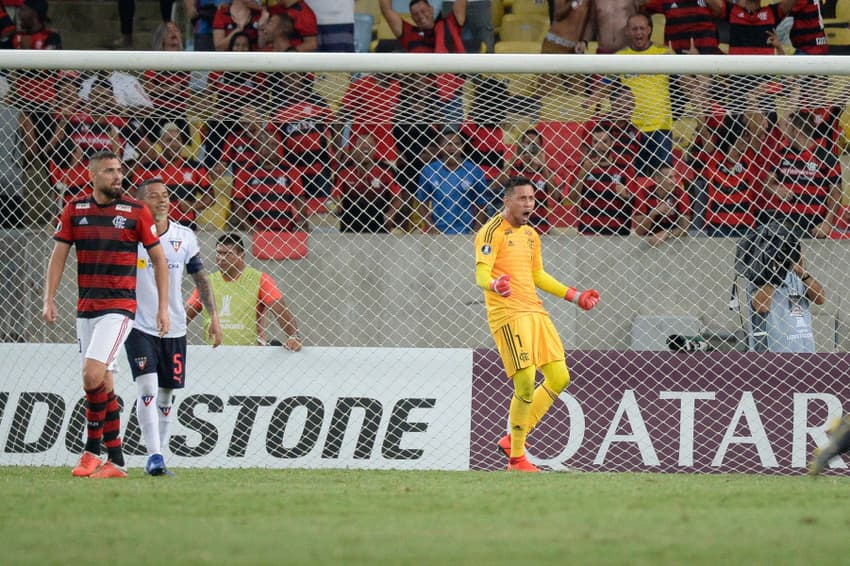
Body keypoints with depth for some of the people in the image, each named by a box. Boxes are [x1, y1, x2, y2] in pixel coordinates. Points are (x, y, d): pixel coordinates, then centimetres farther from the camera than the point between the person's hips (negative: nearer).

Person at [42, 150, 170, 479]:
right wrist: (49, 300, -2)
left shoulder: (136, 212, -3)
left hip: (119, 307, -4)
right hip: (86, 309, 4)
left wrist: (163, 306, 1)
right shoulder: (74, 211, 5)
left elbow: (158, 258, 4)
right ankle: (115, 461, 11)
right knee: (103, 383, 6)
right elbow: (58, 256, 8)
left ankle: (92, 451, -7)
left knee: (92, 375, -18)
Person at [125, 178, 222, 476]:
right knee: (148, 388, -18)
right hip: (139, 326, -4)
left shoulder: (184, 237, 4)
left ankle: (159, 455, 16)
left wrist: (214, 317, 6)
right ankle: (154, 456, -20)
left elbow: (200, 278, 12)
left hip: (174, 329, 4)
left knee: (166, 396, 7)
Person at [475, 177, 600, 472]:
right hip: (507, 314, -9)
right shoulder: (492, 232, -7)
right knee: (526, 384, -16)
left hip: (535, 312, 9)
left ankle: (513, 440, 17)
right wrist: (494, 285, -40)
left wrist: (575, 296, 32)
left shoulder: (530, 234, 19)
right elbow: (481, 273, -17)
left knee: (559, 379, 5)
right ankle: (517, 458, -2)